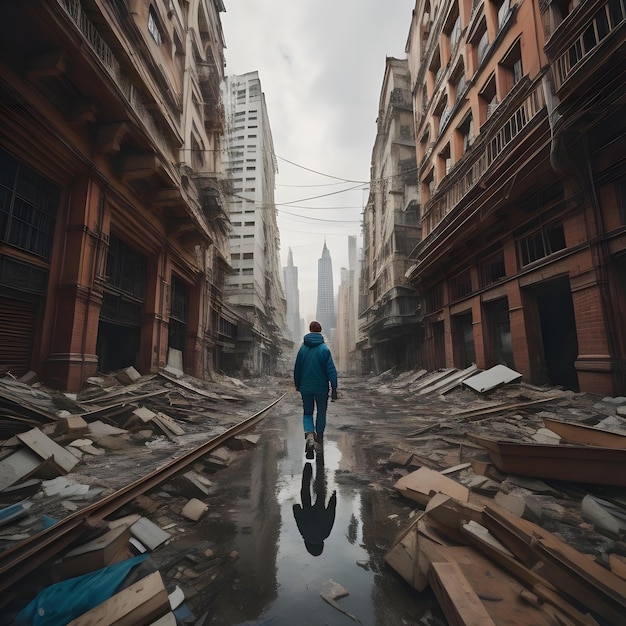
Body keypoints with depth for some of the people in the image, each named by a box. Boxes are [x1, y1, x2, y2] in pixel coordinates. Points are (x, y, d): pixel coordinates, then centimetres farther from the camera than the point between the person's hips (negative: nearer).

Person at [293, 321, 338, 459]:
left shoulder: (302, 348, -1)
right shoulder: (324, 349, -9)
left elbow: (297, 369, 7)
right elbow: (331, 370, -13)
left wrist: (297, 384, 20)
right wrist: (334, 388, -9)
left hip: (305, 388, 2)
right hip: (321, 388, -1)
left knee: (307, 413, 14)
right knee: (321, 413, 16)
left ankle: (309, 435, -10)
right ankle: (318, 441, 25)